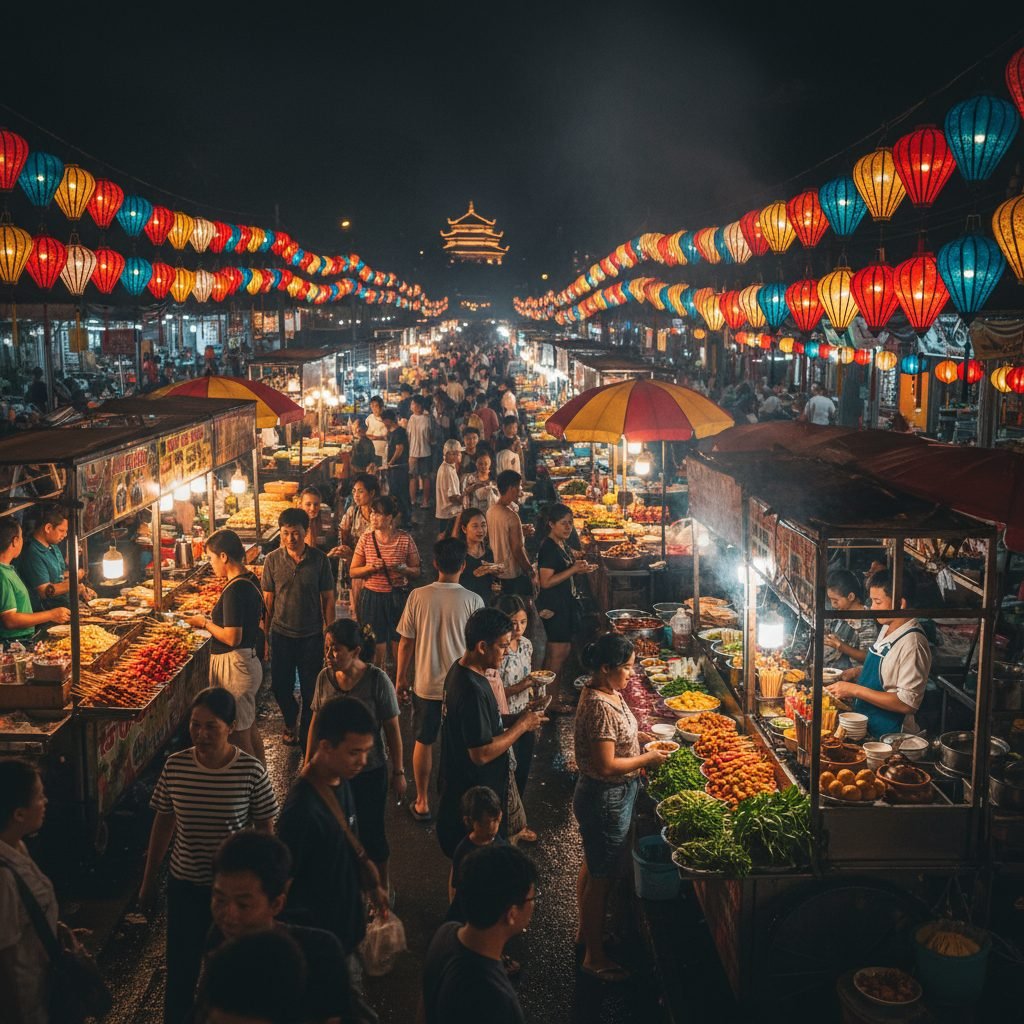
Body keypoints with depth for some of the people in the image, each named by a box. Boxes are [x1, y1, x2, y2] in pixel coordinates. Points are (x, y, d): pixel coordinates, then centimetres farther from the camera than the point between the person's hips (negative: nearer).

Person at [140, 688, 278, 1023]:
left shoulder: (251, 770, -17)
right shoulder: (175, 766, -11)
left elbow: (265, 830, -6)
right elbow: (163, 823, 2)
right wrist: (148, 880, 9)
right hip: (184, 884, 2)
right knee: (181, 968, 14)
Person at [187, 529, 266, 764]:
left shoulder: (234, 589, -22)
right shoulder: (251, 581, 7)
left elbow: (232, 638, -25)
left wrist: (205, 624, -9)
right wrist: (212, 621, 14)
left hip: (234, 667, -10)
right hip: (249, 662, 10)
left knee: (239, 739, 1)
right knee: (251, 732, 22)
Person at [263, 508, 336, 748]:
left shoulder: (319, 560, -8)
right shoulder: (272, 560, -6)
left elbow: (328, 599, -2)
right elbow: (268, 599, 2)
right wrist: (265, 635, 3)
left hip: (311, 636, -1)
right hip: (281, 634, 1)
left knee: (310, 690, 6)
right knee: (280, 686, 11)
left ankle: (307, 735, 25)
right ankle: (290, 719, 42)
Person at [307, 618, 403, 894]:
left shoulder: (377, 680, -19)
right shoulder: (325, 677, -8)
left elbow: (392, 728, -10)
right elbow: (316, 721, 5)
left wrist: (398, 771, -6)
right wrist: (308, 763, 10)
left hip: (369, 771, -3)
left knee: (371, 832, 10)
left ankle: (381, 889, 33)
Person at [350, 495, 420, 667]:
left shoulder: (405, 539, -3)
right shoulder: (366, 538, 0)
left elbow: (416, 571, 3)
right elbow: (353, 572, 5)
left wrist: (403, 569, -17)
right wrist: (370, 567, -13)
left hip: (398, 598, -1)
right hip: (371, 598, 1)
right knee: (377, 649, 6)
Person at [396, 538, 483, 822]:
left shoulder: (418, 596, -10)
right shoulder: (473, 601, -13)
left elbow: (405, 642, -4)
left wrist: (401, 678, 9)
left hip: (425, 683, 1)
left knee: (423, 742, 16)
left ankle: (422, 803, 24)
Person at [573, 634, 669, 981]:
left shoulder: (604, 692, 1)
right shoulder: (601, 706, -29)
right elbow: (606, 765, -29)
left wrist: (635, 736, 5)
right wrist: (647, 759, -18)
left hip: (603, 796, 10)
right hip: (606, 799, -10)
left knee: (592, 868, 26)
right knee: (600, 877, 6)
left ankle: (586, 930, 45)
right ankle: (594, 956, 21)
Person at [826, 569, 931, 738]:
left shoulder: (912, 643, -21)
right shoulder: (887, 629, 7)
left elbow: (908, 703, -23)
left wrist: (855, 690, -21)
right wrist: (858, 671, 5)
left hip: (889, 734, -8)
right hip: (866, 727, 8)